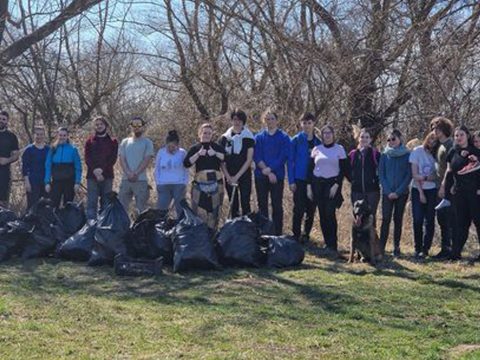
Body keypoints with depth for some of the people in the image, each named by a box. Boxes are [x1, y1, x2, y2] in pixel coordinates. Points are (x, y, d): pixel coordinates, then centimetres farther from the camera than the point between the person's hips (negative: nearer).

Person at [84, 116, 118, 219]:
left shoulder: (112, 142, 10)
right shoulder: (90, 141, 12)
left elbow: (113, 158, 0)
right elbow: (87, 158, 2)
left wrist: (102, 169, -15)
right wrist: (95, 170, -15)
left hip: (107, 176, 0)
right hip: (92, 176, 0)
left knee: (106, 203, 3)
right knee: (91, 202, -3)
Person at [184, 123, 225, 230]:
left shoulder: (217, 147, 9)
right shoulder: (195, 148, 9)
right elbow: (186, 163, -5)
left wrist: (215, 153, -17)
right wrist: (198, 154, -14)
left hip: (216, 182, 1)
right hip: (200, 183, -1)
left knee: (214, 210, 4)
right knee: (199, 211, -7)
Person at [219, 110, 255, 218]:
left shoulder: (248, 138, -1)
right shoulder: (225, 138, 6)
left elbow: (249, 160, -5)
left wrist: (237, 176, -11)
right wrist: (228, 176, -7)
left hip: (244, 176, -3)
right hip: (229, 177, 3)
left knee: (245, 203, -6)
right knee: (233, 204, 7)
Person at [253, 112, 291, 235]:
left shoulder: (283, 137, 3)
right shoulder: (259, 137, 8)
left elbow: (284, 156, -6)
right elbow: (256, 156, 0)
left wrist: (269, 169, -14)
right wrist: (268, 173, -11)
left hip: (277, 176, -2)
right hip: (261, 176, 2)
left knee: (277, 205, 1)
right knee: (262, 204, 6)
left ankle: (278, 233, 7)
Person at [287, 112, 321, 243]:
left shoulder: (318, 142, 7)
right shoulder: (296, 140, -2)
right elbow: (290, 161, -3)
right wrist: (291, 181, -9)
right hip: (300, 179, -3)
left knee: (311, 210, 7)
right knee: (299, 209, -6)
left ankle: (306, 235, 20)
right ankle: (296, 236, 3)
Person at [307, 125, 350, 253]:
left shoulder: (339, 149, 2)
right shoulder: (316, 149, 10)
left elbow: (343, 169, 0)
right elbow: (311, 168, 12)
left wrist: (337, 184, -10)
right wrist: (309, 184, 4)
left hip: (332, 183, -3)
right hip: (317, 184, 3)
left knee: (330, 214, -12)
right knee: (322, 215, 4)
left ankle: (333, 244, -8)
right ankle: (327, 242, 12)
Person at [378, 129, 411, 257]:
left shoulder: (407, 155, 0)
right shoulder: (384, 155, 5)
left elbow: (409, 175, -2)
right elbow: (381, 174, 3)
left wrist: (398, 191, -10)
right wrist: (388, 191, -8)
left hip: (401, 193, -1)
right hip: (387, 193, 1)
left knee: (398, 220, 4)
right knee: (385, 219, -5)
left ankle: (396, 247, 10)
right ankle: (381, 247, -4)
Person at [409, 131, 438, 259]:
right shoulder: (417, 151, -1)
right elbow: (414, 175, -4)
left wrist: (424, 178, -14)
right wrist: (421, 192, -8)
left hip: (432, 190, 2)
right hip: (418, 190, -2)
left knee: (429, 221, -1)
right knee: (418, 220, -6)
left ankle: (425, 249, 4)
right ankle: (418, 248, 4)